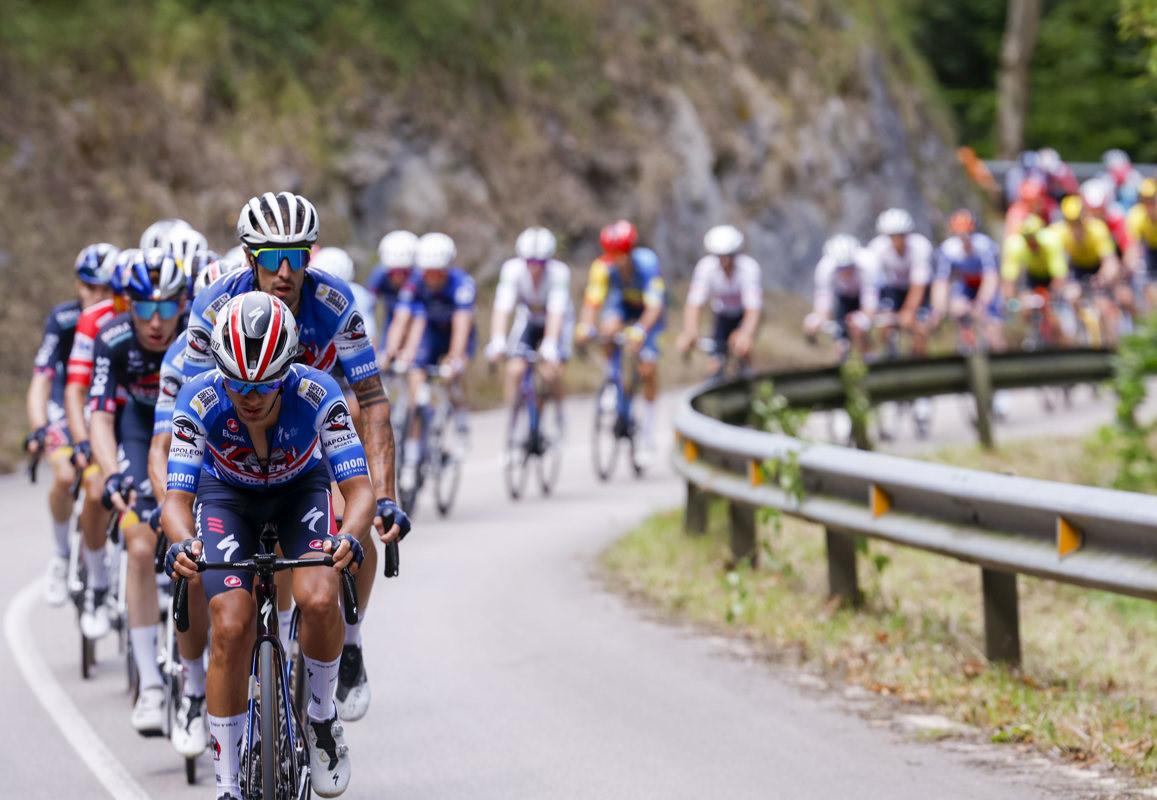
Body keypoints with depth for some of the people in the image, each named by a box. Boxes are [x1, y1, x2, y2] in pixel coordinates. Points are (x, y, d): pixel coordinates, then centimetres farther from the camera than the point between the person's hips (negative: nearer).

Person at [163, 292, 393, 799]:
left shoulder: (316, 394, -33)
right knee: (231, 626, -19)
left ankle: (321, 716, 0)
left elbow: (360, 487, -34)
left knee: (319, 599, -29)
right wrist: (182, 543, -56)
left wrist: (349, 536, -56)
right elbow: (177, 496, -33)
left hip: (300, 490, 0)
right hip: (227, 495, 0)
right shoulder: (200, 400, -31)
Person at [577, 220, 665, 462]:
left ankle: (648, 433, 1)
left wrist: (640, 331, -58)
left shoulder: (647, 263, -36)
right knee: (608, 329, -33)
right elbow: (592, 300, -34)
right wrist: (585, 326, -53)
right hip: (622, 302, 2)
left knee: (647, 369, -12)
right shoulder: (603, 267, -29)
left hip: (647, 308, -2)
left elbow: (654, 306, -42)